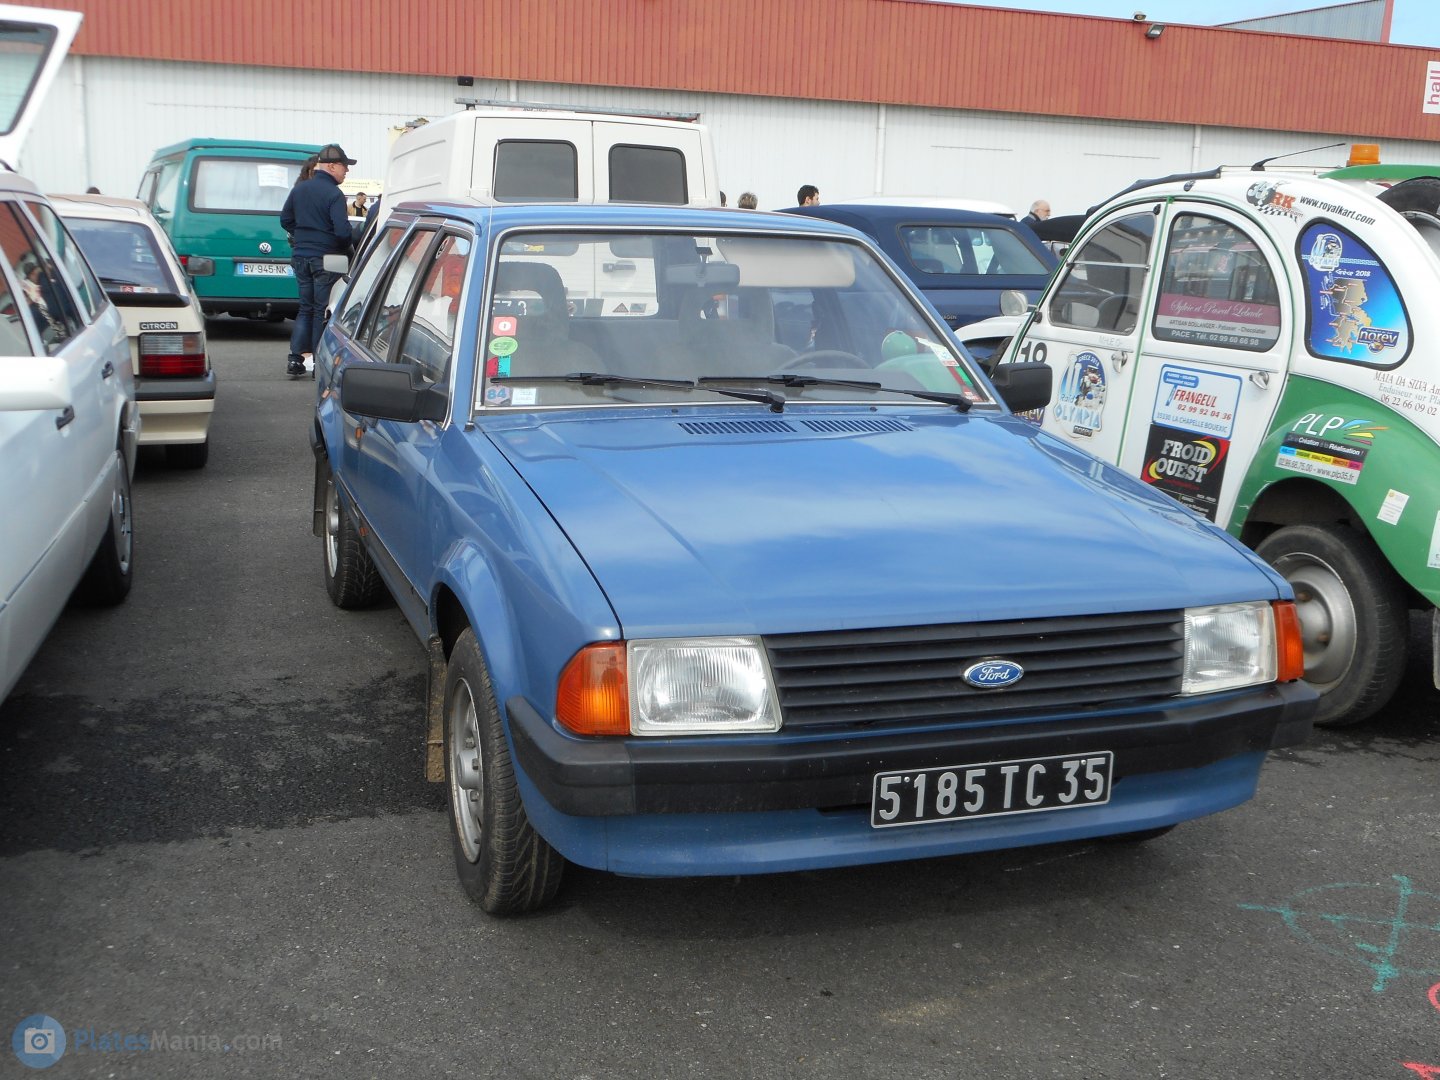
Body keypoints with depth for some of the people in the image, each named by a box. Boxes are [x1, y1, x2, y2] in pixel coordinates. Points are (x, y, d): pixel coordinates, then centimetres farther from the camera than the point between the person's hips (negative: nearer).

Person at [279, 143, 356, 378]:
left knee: (306, 308, 15)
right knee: (322, 310, 2)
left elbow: (286, 220, 14)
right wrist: (350, 244, -2)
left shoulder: (299, 189, 8)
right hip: (325, 259, -6)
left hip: (301, 256, 6)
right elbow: (342, 231, -22)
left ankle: (295, 360, 9)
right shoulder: (334, 194, -15)